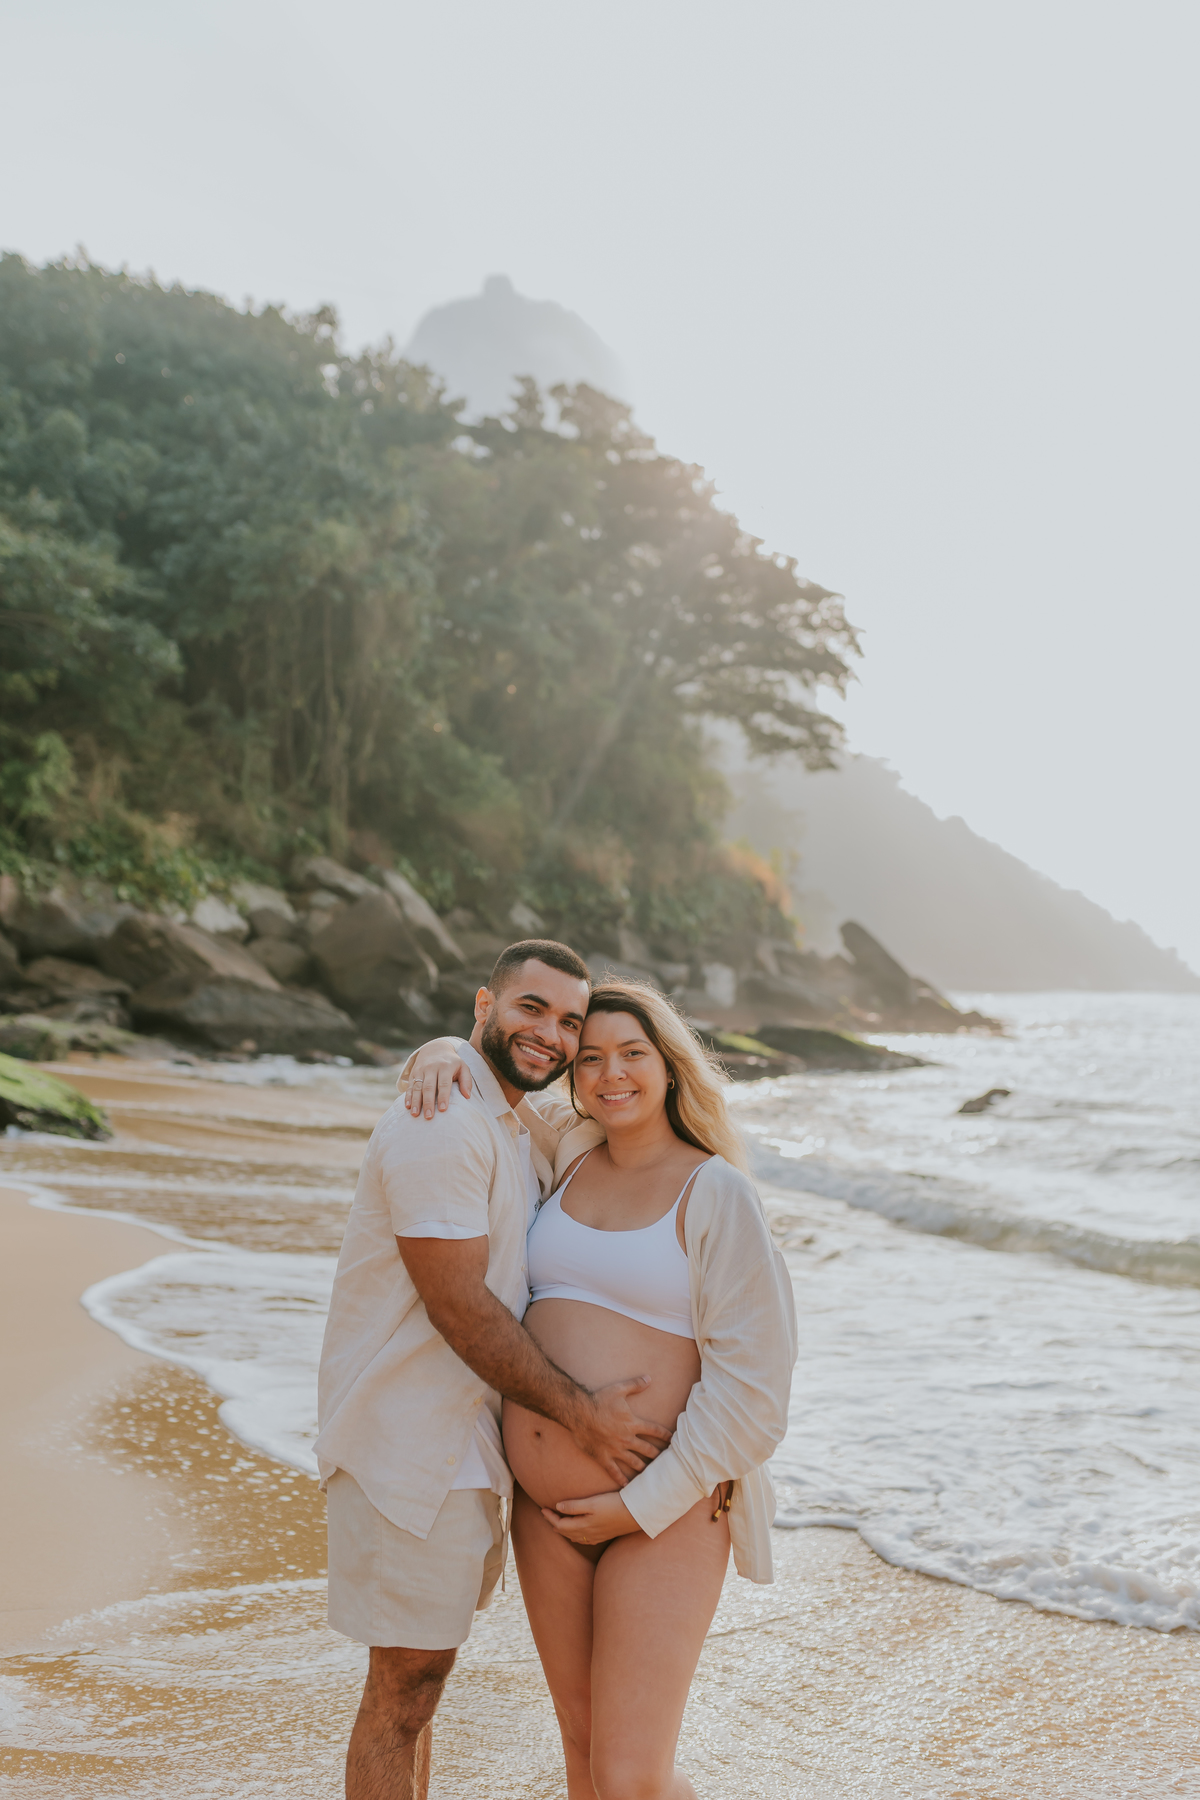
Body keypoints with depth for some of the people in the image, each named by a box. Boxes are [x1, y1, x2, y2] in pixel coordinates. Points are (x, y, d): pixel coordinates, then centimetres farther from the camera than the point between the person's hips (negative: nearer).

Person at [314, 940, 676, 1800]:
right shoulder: (442, 1122, -20)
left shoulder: (525, 1120, 11)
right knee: (406, 1686, 0)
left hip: (461, 1434, 10)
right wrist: (578, 1412, -17)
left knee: (419, 1668, 20)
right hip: (409, 1441, -10)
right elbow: (461, 1307, -21)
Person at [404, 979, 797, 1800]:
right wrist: (442, 1057, -4)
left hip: (666, 1512, -6)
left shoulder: (718, 1194, -12)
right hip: (549, 1507, 6)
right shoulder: (567, 1157, 6)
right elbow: (485, 1067, 20)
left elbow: (750, 1384, -15)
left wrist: (642, 1508, -17)